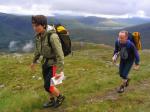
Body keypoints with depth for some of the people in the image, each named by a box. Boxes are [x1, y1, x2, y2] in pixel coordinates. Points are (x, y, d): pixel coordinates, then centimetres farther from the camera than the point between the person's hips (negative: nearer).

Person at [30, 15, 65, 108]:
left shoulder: (53, 36, -30)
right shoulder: (39, 35, -5)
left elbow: (60, 54, -28)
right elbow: (38, 49, 12)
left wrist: (59, 71, -27)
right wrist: (34, 61, 24)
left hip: (54, 63, -7)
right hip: (45, 62, 7)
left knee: (48, 86, -3)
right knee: (47, 84, 17)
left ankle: (60, 97, 25)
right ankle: (52, 101, 39)